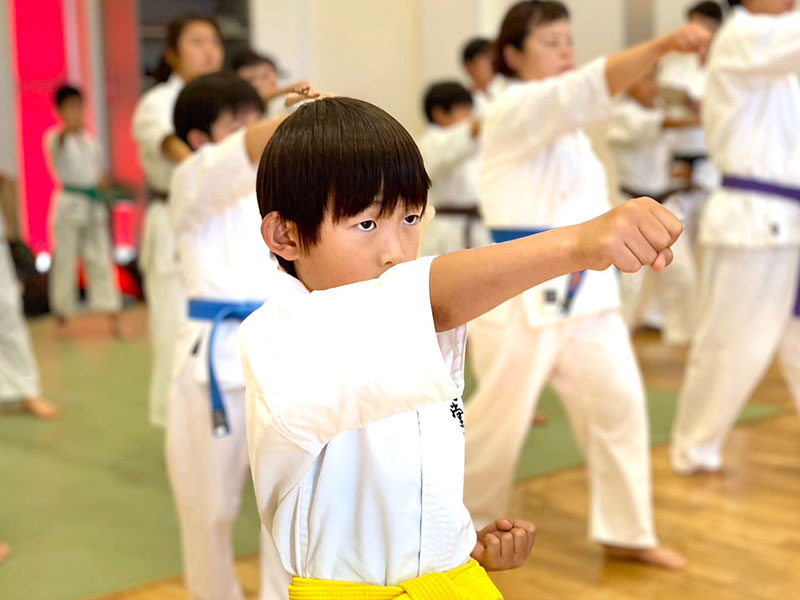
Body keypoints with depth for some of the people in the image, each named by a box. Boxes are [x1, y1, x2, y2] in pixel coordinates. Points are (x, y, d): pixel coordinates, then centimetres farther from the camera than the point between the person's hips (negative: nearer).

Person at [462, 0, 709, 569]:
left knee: (618, 400, 5)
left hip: (582, 283, 8)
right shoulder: (513, 110, -11)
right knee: (500, 416, 1)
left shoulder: (565, 124, 17)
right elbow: (589, 87, -30)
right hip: (525, 287, -8)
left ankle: (627, 533, 17)